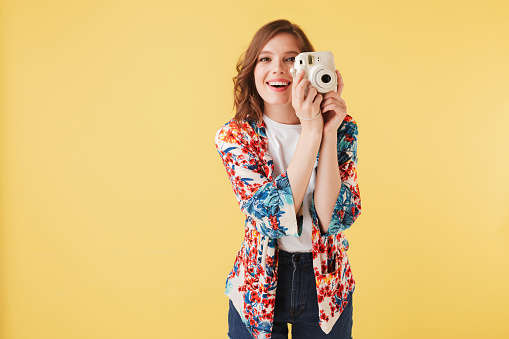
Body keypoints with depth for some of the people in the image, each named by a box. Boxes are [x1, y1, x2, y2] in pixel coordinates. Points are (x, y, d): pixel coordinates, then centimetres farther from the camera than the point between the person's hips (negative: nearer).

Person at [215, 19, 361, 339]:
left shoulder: (343, 128, -8)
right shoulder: (235, 135, -11)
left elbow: (333, 218, -19)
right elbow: (276, 217, -23)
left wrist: (329, 132, -24)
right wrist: (310, 131, -27)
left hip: (328, 287, 1)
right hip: (259, 286, -1)